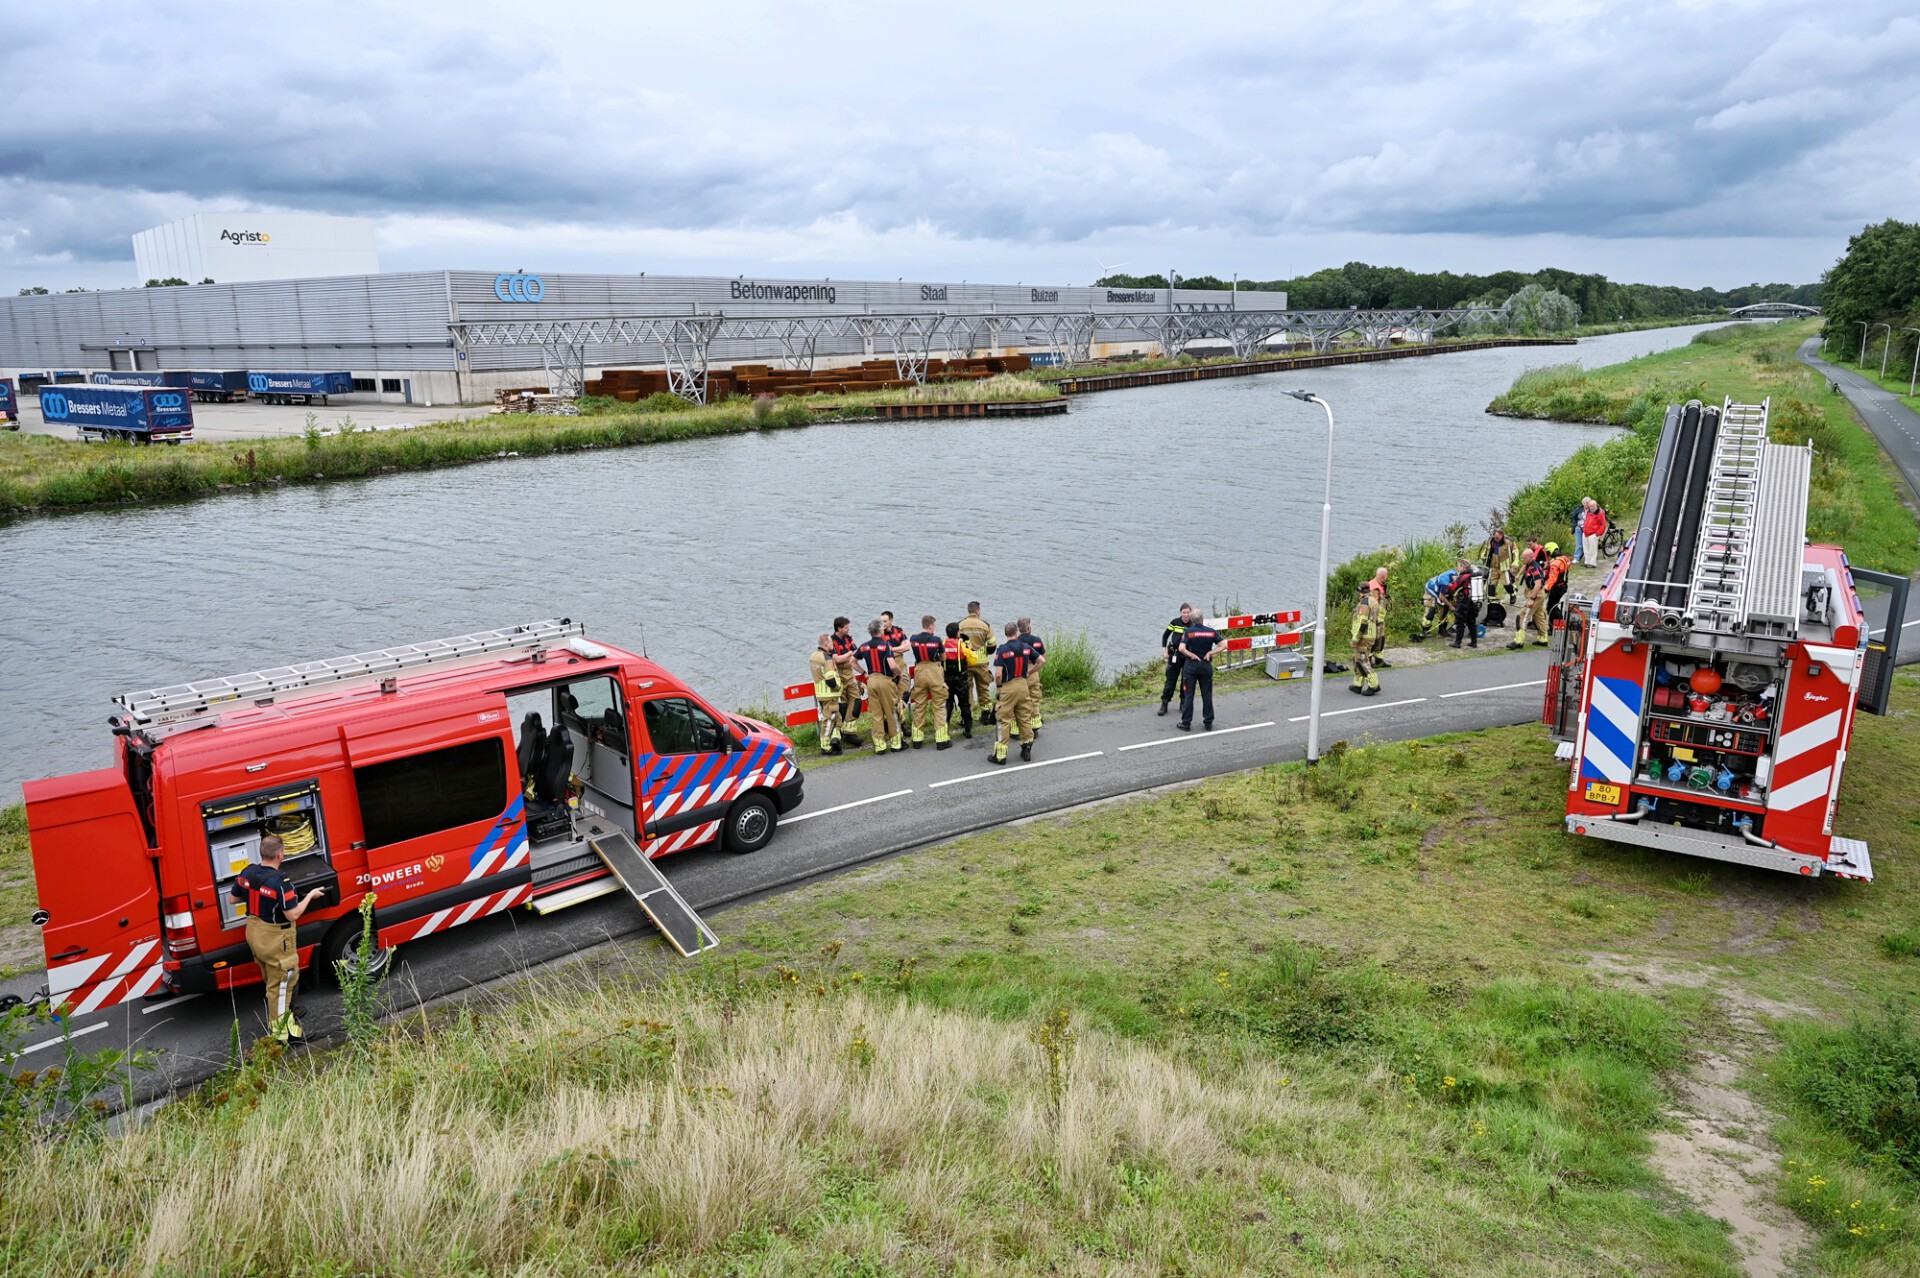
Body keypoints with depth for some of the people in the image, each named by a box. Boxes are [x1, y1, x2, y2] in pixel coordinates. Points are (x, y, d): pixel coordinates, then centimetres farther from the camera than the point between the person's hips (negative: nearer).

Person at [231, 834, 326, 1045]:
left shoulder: (247, 873, -5)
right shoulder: (280, 881, -29)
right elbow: (293, 914, -25)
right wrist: (311, 895, -13)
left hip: (254, 933, 8)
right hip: (275, 939, -8)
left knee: (273, 981, 26)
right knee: (280, 985, 6)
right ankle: (279, 1033, 15)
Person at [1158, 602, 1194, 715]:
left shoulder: (1193, 625, -9)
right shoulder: (1175, 622, -5)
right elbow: (1165, 635, 6)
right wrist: (1164, 651, 1)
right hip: (1174, 655, 0)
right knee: (1170, 679, 1)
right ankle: (1164, 704, 6)